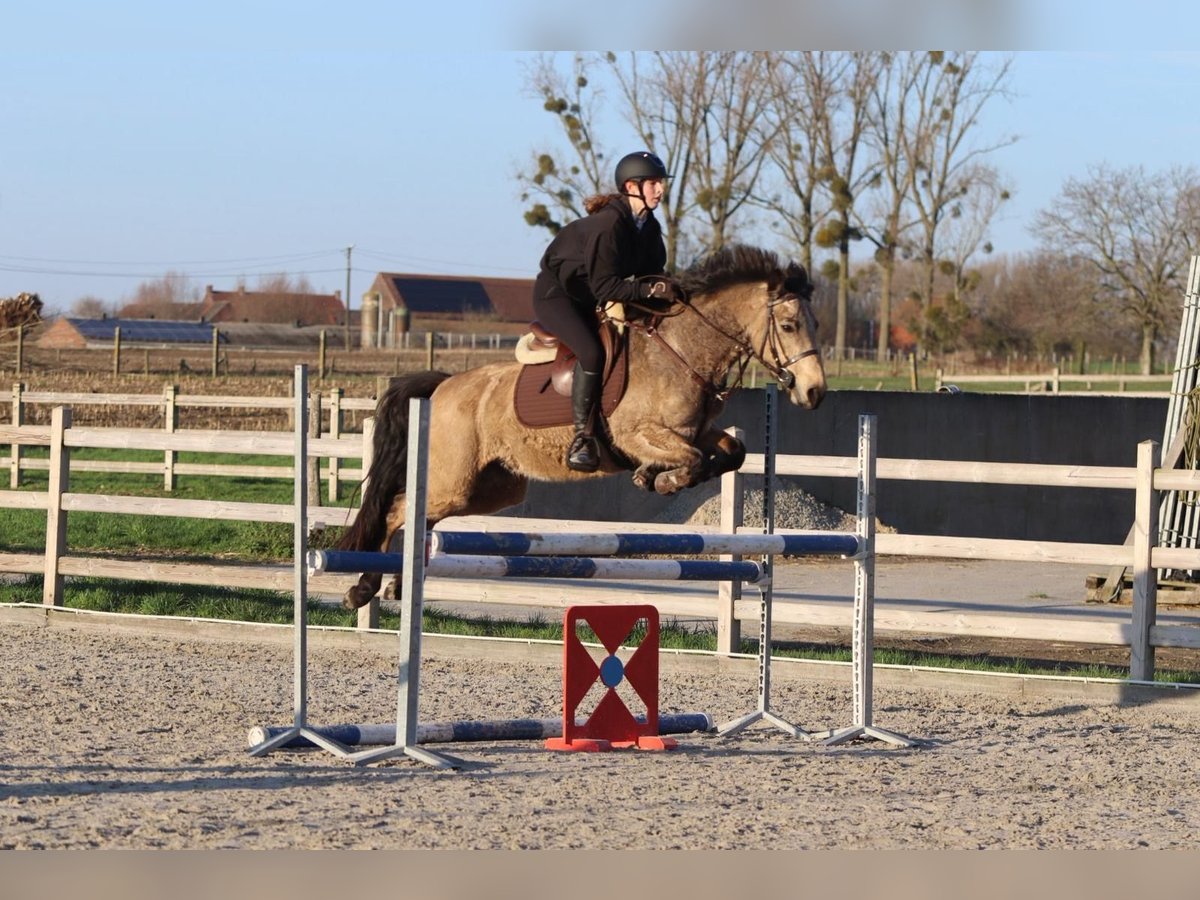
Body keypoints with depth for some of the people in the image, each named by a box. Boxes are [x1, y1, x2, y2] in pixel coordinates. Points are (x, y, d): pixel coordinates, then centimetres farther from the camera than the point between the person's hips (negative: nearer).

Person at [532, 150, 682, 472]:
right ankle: (582, 437, -26)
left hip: (592, 301, 10)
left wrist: (667, 290, -16)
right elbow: (604, 288, -30)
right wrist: (651, 289, -36)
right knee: (592, 352, -30)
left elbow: (651, 273, 5)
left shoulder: (649, 227, 0)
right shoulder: (608, 225, -28)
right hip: (557, 293, -10)